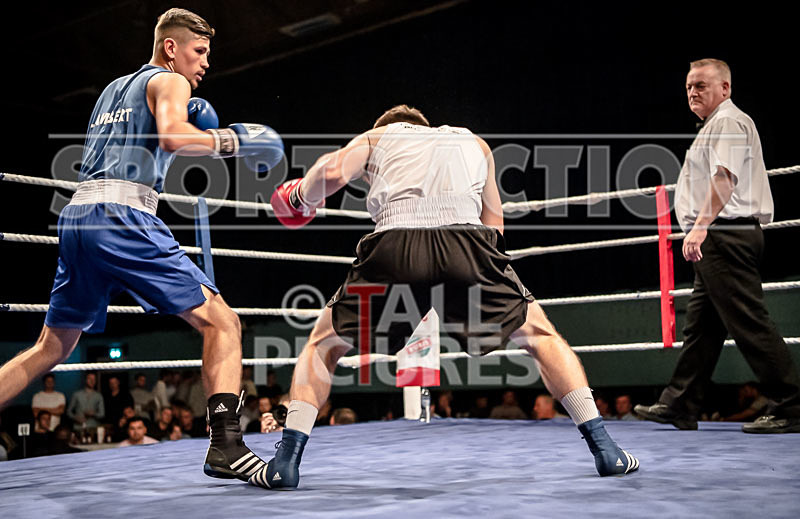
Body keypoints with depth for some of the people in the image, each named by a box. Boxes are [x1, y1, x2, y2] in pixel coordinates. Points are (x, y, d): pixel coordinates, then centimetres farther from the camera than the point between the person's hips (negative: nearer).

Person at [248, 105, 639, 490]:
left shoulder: (374, 138, 30)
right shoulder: (474, 142, 36)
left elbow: (332, 171, 9)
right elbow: (494, 224, 30)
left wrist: (301, 199, 28)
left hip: (395, 246, -1)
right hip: (468, 242, 1)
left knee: (323, 343, 21)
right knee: (541, 336, 22)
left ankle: (287, 460, 10)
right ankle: (603, 447, 14)